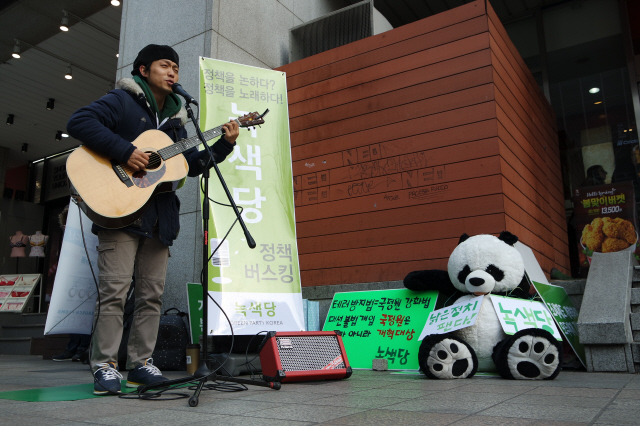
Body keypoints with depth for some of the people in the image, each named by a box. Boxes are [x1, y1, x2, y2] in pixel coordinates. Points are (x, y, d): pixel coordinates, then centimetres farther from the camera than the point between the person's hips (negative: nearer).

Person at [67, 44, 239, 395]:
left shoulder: (175, 118, 23)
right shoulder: (122, 100, 3)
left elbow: (192, 164, 21)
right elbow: (79, 122, -13)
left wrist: (224, 144, 8)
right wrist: (125, 152, -21)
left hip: (159, 216, 7)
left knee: (152, 293, 6)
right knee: (115, 289, -7)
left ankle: (140, 362, 14)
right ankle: (105, 364, 3)